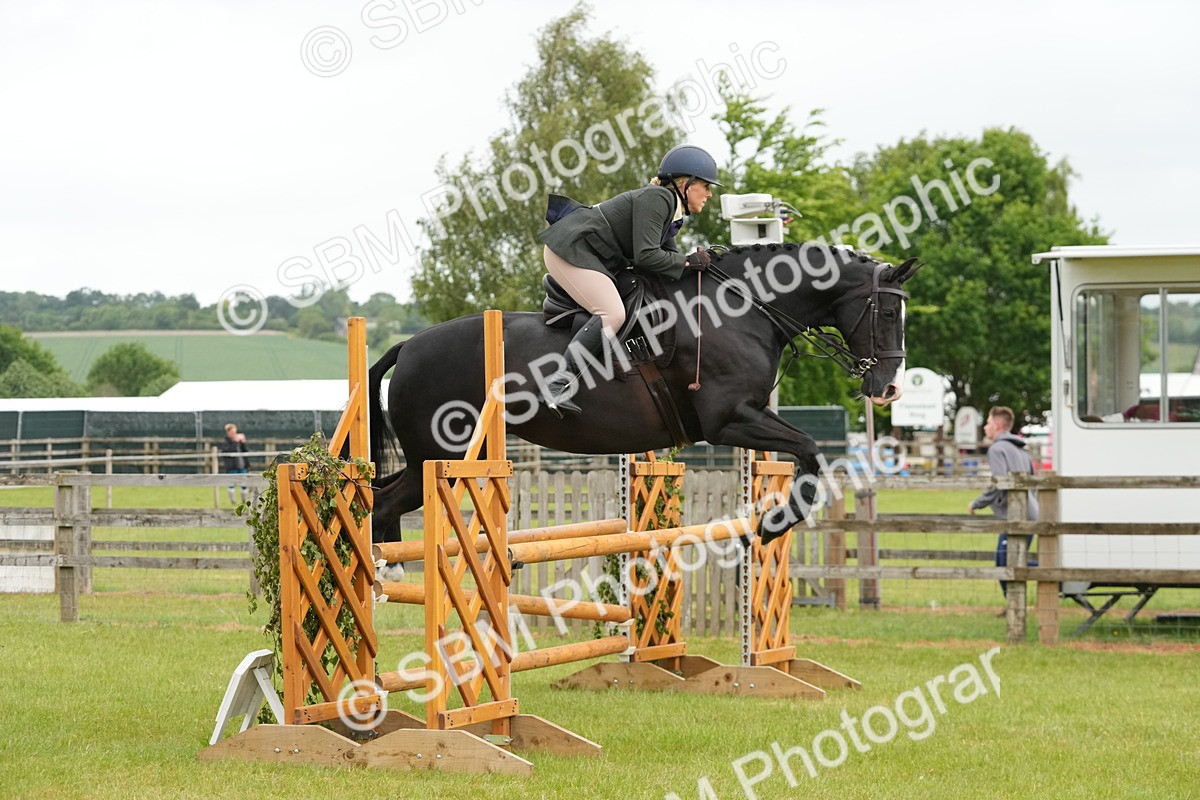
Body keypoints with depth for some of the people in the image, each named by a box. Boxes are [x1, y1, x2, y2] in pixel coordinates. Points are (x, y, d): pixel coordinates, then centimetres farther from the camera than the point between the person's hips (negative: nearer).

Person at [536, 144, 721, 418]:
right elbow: (645, 256, -23)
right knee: (612, 313, -23)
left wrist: (704, 258, -1)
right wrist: (688, 262, -14)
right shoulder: (656, 199, -15)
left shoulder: (672, 211, 17)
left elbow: (667, 255, 14)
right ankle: (558, 384, -29)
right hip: (571, 249, -11)